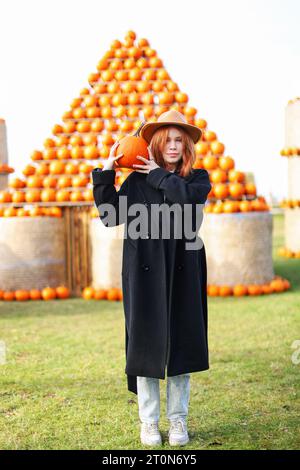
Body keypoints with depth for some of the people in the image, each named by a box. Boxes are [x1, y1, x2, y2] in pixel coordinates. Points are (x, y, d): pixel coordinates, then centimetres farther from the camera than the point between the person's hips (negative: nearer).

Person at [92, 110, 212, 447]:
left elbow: (190, 197, -15)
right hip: (145, 273, -1)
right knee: (146, 344, 2)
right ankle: (148, 422, 11)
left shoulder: (199, 178, 7)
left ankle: (178, 420, 14)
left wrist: (158, 175, -7)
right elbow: (110, 215, 2)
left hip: (182, 274, 1)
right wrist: (106, 172, -4)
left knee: (180, 343, 4)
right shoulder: (137, 180, 6)